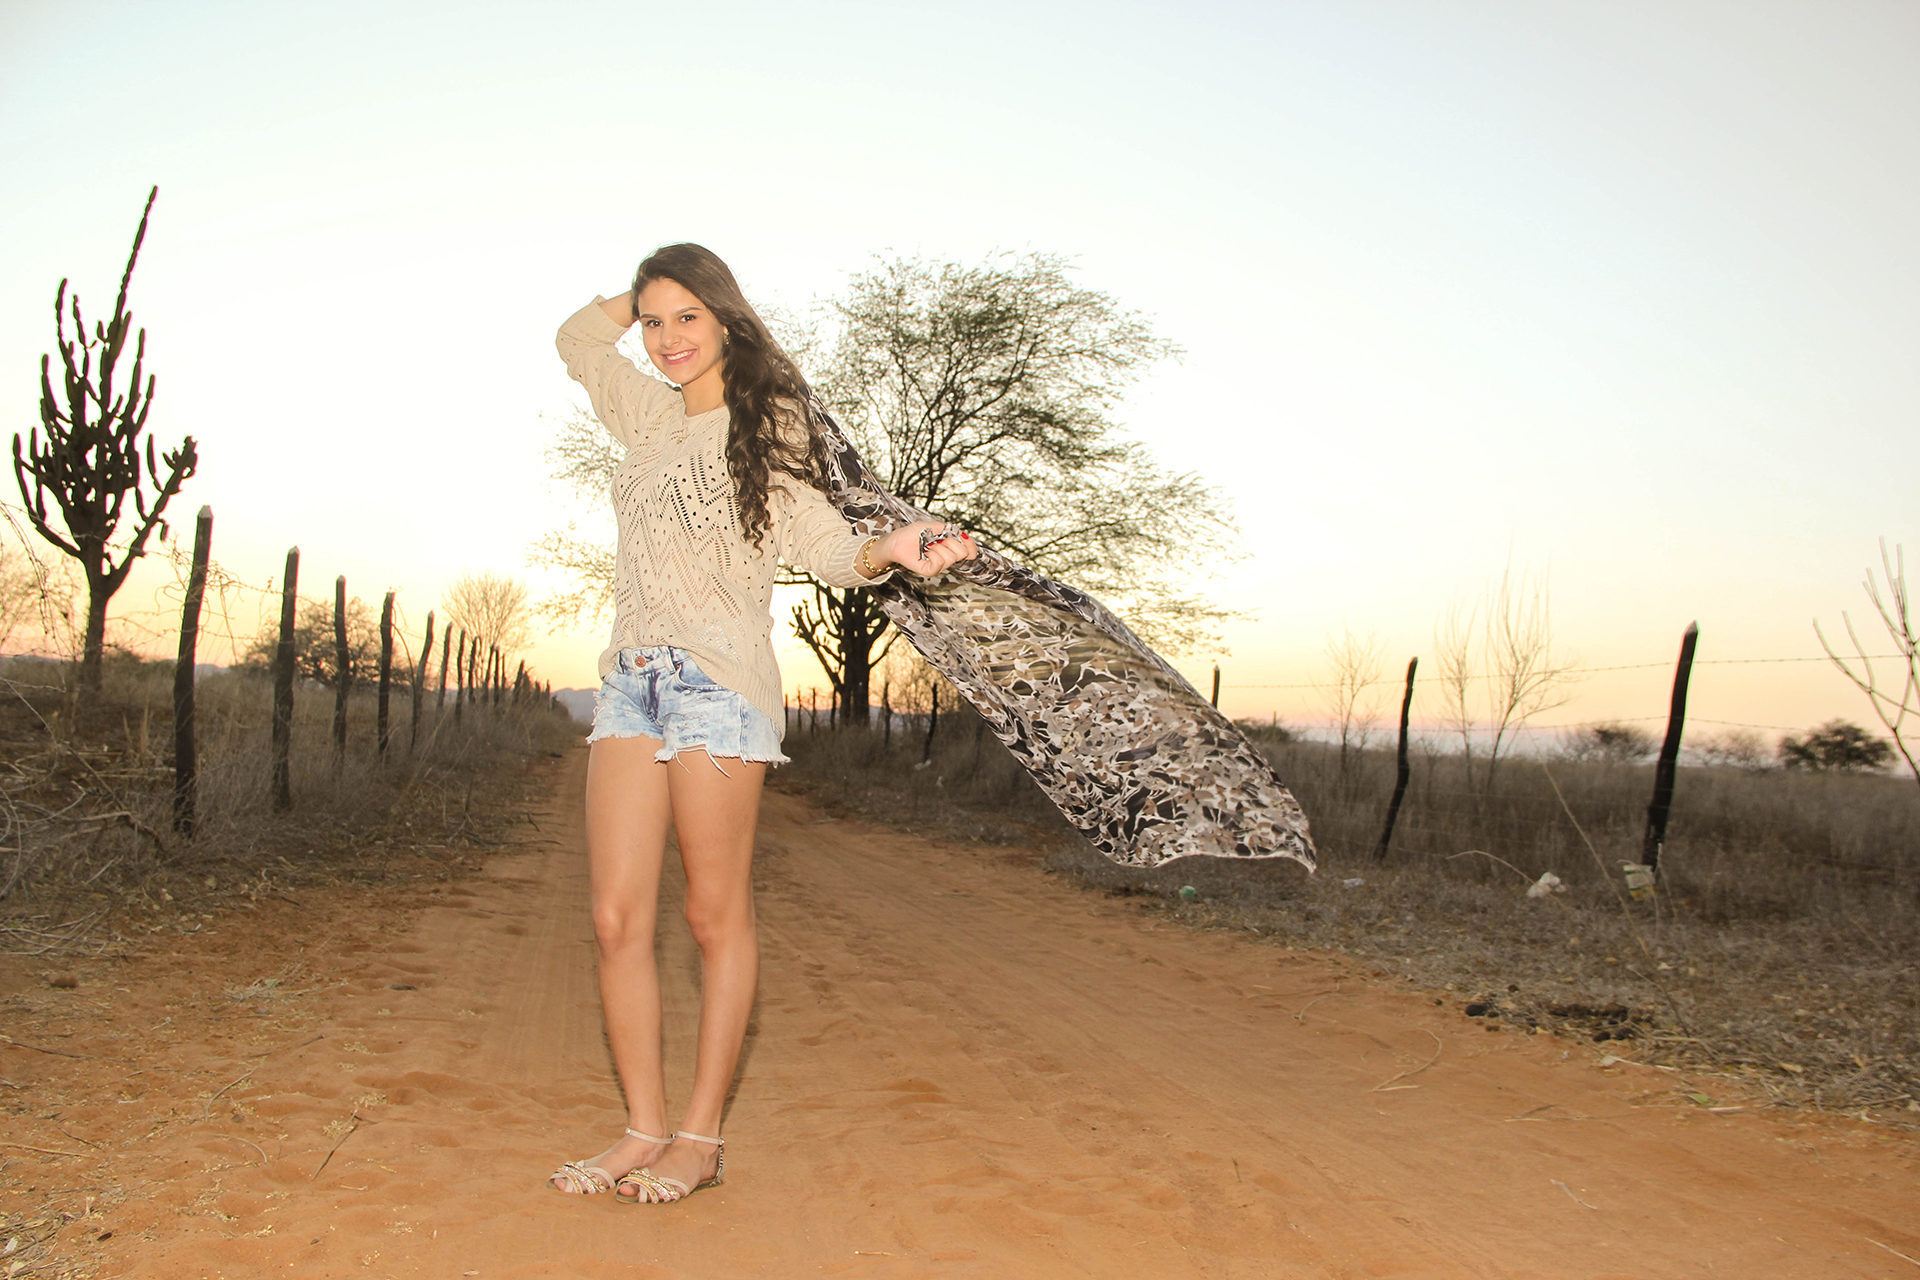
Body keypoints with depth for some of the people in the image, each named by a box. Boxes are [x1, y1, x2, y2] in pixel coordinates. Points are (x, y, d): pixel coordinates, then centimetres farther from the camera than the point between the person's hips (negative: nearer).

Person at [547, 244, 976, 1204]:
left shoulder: (765, 422, 3)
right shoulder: (650, 416, 18)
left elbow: (819, 540, -7)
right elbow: (576, 338, 36)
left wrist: (887, 551, -27)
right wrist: (645, 294, 24)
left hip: (718, 681, -6)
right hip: (629, 680, 6)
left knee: (715, 916, 0)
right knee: (616, 917, 1)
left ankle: (701, 1137, 10)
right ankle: (643, 1128, 13)